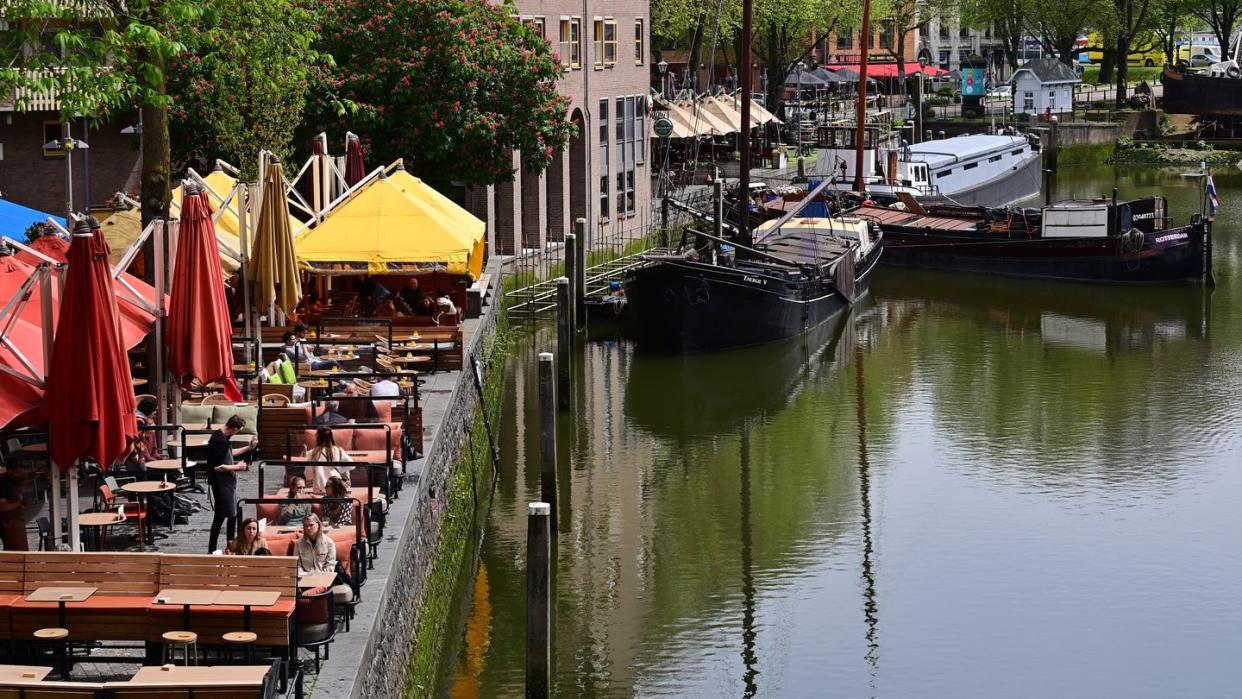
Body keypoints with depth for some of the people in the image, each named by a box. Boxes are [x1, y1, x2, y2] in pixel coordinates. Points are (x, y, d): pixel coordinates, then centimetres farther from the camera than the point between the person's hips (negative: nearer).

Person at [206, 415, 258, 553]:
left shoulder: (223, 436, 6)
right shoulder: (219, 440, -24)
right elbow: (217, 467, -26)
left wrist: (248, 447, 19)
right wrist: (236, 467, -15)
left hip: (227, 481, 10)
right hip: (221, 483, -10)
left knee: (232, 514, 18)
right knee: (220, 516, -3)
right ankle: (211, 550, 4)